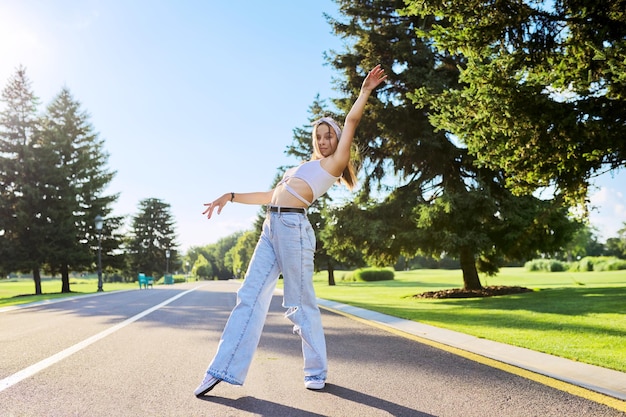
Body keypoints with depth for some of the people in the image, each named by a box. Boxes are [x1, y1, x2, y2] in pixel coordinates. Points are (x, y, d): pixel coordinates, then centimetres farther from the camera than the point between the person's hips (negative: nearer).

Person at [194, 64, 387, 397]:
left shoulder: (333, 164, 7)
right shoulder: (306, 168, 28)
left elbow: (351, 121, 0)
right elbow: (271, 196, 30)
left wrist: (365, 91, 4)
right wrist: (231, 197, 27)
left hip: (292, 226, -8)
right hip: (272, 227, 8)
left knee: (299, 303, -2)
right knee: (251, 296, 3)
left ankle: (317, 371, 15)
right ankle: (223, 369, 5)